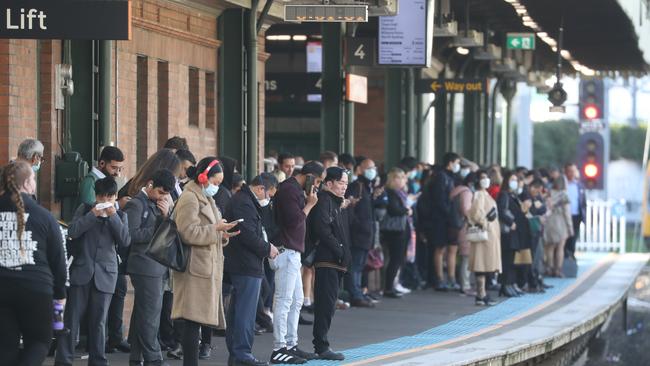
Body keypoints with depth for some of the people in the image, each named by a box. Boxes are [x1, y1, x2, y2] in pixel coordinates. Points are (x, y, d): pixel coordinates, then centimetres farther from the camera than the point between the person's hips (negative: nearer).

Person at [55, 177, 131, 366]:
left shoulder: (120, 216, 11)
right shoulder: (85, 209, 8)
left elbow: (125, 241, -3)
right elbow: (72, 231, -5)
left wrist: (113, 216, -10)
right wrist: (93, 214, -13)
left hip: (105, 274, 1)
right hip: (81, 270, -1)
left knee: (99, 321, 4)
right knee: (72, 317, -4)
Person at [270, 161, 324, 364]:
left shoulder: (295, 189, 18)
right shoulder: (289, 190, -15)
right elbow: (295, 220, -20)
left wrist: (307, 203, 4)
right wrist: (309, 204, -10)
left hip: (292, 252, 11)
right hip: (286, 251, -11)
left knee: (296, 300, 14)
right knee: (284, 300, -9)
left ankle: (291, 345, 19)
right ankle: (279, 349, -8)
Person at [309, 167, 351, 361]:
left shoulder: (333, 202, 22)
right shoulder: (324, 201, -10)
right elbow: (322, 230, -21)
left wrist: (343, 254, 11)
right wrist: (340, 250, -16)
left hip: (334, 262, 10)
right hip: (327, 261, -10)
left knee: (327, 304, 11)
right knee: (327, 303, -10)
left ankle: (321, 345, 15)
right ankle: (321, 346, -9)